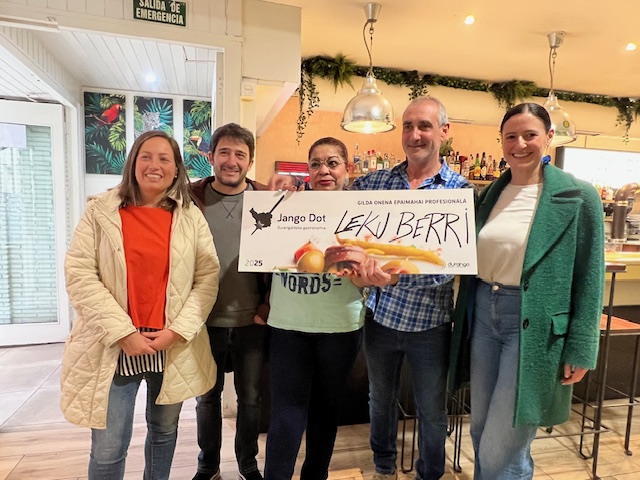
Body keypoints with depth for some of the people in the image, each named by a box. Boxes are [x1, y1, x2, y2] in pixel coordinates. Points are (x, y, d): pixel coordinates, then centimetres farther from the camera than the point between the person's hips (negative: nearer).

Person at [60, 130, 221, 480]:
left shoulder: (191, 217, 2)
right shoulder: (100, 211, -2)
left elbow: (208, 278, -1)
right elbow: (79, 275, -7)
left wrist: (177, 330, -11)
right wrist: (123, 333, -14)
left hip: (175, 346, 2)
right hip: (113, 347, -1)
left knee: (164, 431, 19)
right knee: (108, 449, 8)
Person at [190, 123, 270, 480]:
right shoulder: (191, 198, -2)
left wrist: (269, 305, -6)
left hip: (252, 322, 0)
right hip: (204, 321, 1)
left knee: (250, 397, 15)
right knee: (207, 396, 18)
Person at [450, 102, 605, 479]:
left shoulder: (578, 196, -7)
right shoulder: (490, 195, 8)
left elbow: (589, 278, -5)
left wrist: (580, 350, -6)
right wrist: (467, 316, 13)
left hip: (533, 325, -5)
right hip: (483, 313, 5)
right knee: (481, 432, 19)